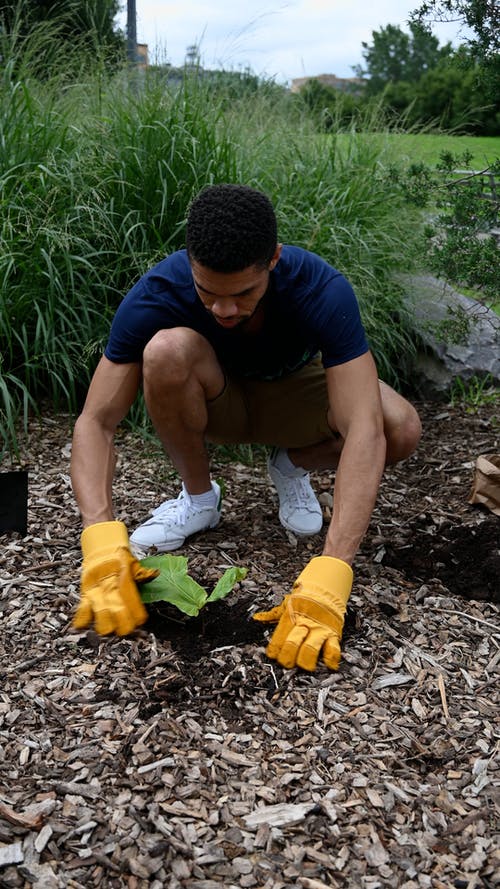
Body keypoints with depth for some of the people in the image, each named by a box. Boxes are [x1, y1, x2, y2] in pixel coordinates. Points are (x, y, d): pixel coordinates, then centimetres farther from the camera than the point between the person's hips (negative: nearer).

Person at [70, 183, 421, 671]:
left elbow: (364, 431, -43)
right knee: (167, 349, -35)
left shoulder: (322, 290, -34)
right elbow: (96, 422, -29)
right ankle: (198, 497, -9)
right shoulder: (156, 295, -31)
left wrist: (326, 582, -53)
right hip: (214, 402, 0)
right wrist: (102, 545, -46)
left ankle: (293, 466, 2)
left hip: (293, 391, 0)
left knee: (402, 429, -30)